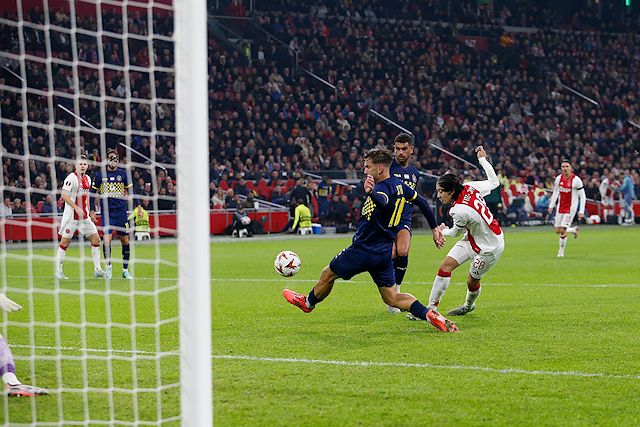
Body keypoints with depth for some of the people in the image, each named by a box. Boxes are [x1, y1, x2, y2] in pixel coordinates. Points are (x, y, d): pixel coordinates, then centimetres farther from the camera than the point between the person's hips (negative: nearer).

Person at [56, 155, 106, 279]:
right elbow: (64, 195, -19)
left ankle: (97, 269, 9)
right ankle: (58, 272, 4)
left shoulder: (87, 179, 12)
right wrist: (76, 208, -22)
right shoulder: (71, 178, -12)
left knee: (96, 239, 3)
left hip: (84, 216, 7)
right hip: (71, 216, -7)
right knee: (65, 242, -3)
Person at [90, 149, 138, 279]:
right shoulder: (100, 175, 4)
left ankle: (125, 270, 14)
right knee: (107, 240, -14)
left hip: (121, 211, 1)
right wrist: (92, 211, 7)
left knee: (125, 241, 2)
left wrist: (138, 206, 7)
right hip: (106, 212, -1)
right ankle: (108, 266, 6)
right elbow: (93, 193, 12)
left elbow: (131, 191, 14)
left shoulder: (123, 174, 5)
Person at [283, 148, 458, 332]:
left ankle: (308, 302, 39)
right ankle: (429, 314, -13)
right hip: (385, 253, 8)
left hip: (363, 250, -8)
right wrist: (435, 228, 24)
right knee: (392, 298, 8)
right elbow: (422, 202, 15)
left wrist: (371, 193, -68)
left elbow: (382, 202, -46)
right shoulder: (399, 185, 6)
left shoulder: (381, 188, -21)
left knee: (328, 274, 16)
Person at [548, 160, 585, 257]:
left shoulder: (576, 180, -14)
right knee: (557, 231, 7)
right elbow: (555, 191, 17)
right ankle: (574, 230, 36)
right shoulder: (559, 178, 1)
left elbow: (583, 196, -9)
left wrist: (581, 211, -14)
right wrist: (551, 205, 14)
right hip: (560, 208, 5)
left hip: (571, 208, -5)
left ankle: (561, 250, 8)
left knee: (562, 230, -13)